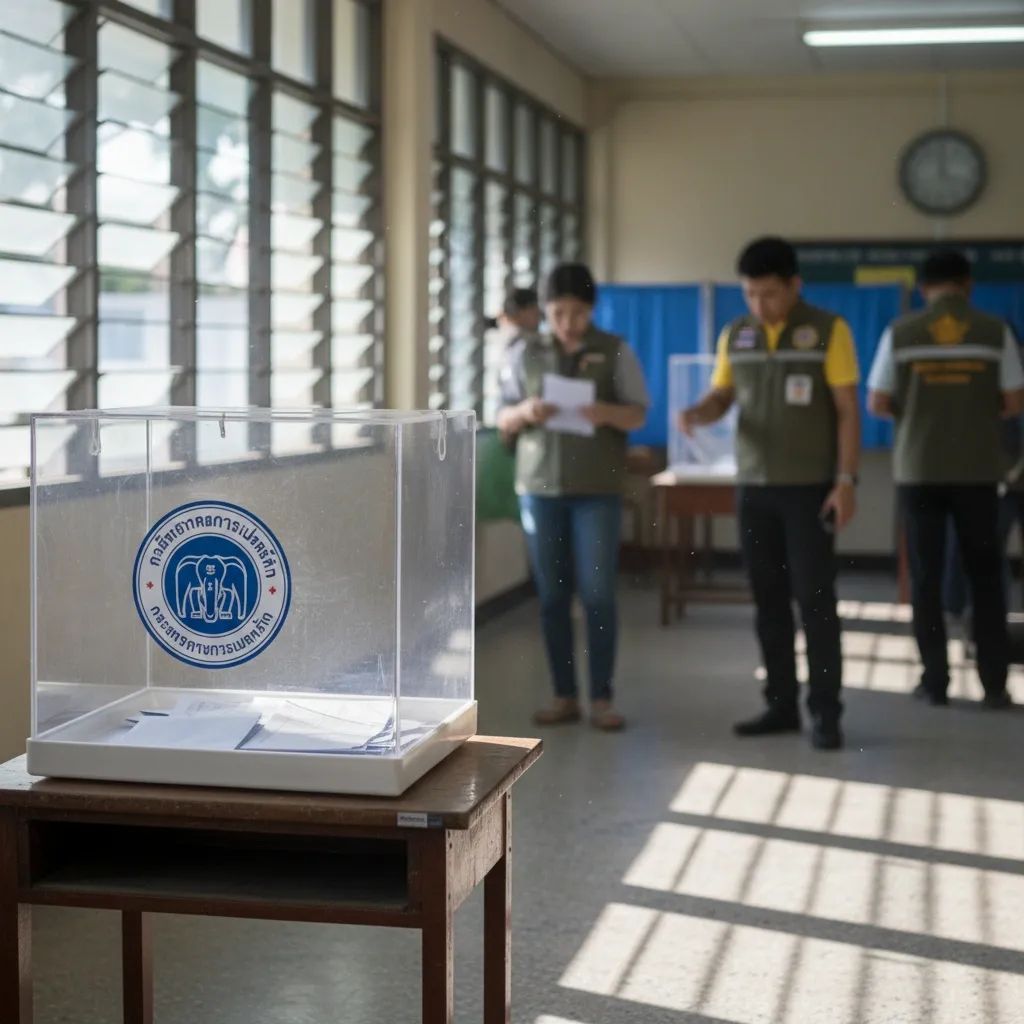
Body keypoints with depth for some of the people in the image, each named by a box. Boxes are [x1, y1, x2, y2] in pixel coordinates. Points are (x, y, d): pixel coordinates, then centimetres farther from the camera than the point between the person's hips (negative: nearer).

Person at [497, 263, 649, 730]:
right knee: (552, 595, 5)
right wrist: (524, 413, -14)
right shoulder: (524, 352, 5)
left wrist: (607, 413, -20)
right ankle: (564, 696, 13)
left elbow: (638, 416, 1)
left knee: (598, 594, -5)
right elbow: (503, 420, 8)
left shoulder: (615, 351, 0)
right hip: (539, 486, 2)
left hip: (597, 489, -2)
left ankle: (602, 698, 3)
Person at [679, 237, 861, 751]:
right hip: (753, 487, 5)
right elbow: (720, 397, 11)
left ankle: (825, 713, 2)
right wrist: (698, 413, -13)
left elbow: (847, 410, -6)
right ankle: (781, 705, 16)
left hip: (810, 488, -4)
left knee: (815, 599, -4)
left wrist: (846, 481, -13)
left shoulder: (828, 331, -6)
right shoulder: (735, 335, 7)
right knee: (769, 600, 8)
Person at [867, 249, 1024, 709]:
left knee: (926, 575, 7)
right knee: (985, 574, 8)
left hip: (919, 469, 0)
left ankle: (935, 680, 7)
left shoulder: (900, 332, -2)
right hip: (977, 469, 0)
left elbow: (878, 404, -1)